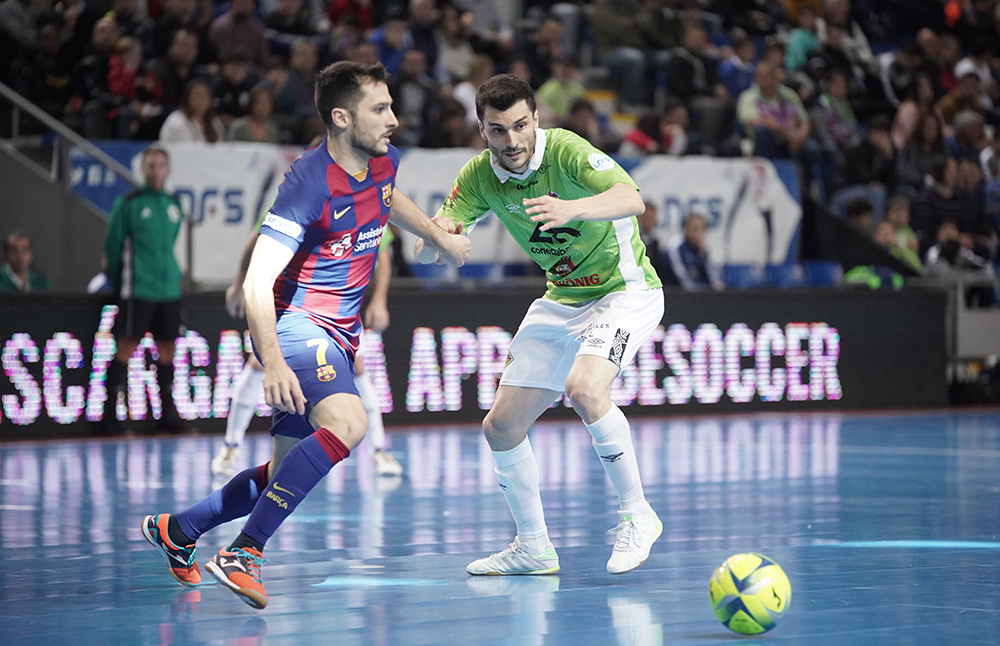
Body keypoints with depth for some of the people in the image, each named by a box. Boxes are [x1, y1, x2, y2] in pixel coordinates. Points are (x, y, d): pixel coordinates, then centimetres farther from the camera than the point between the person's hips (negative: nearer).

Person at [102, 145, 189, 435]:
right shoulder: (128, 203, -4)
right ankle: (109, 408, -2)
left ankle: (167, 411, 16)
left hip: (169, 289, 5)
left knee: (166, 348, 8)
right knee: (127, 346, -7)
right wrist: (117, 281, 4)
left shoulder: (173, 204, 12)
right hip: (138, 290, -5)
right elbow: (112, 244, 1)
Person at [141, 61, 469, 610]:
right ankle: (242, 554, -32)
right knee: (348, 422, -34)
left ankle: (176, 530, 34)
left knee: (287, 475, 13)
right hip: (294, 323, -9)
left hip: (339, 335, 9)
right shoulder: (310, 181, -23)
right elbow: (257, 282, -27)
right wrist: (273, 362, -38)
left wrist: (438, 236, 31)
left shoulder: (383, 162, 2)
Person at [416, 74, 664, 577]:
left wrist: (572, 208, -60)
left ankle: (636, 516, -16)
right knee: (501, 426, 2)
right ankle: (533, 548, 20)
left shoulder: (566, 151, -24)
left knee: (584, 389, -33)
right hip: (562, 301, 7)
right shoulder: (480, 176, -7)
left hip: (626, 290, -7)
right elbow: (425, 251, -9)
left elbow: (632, 199, -41)